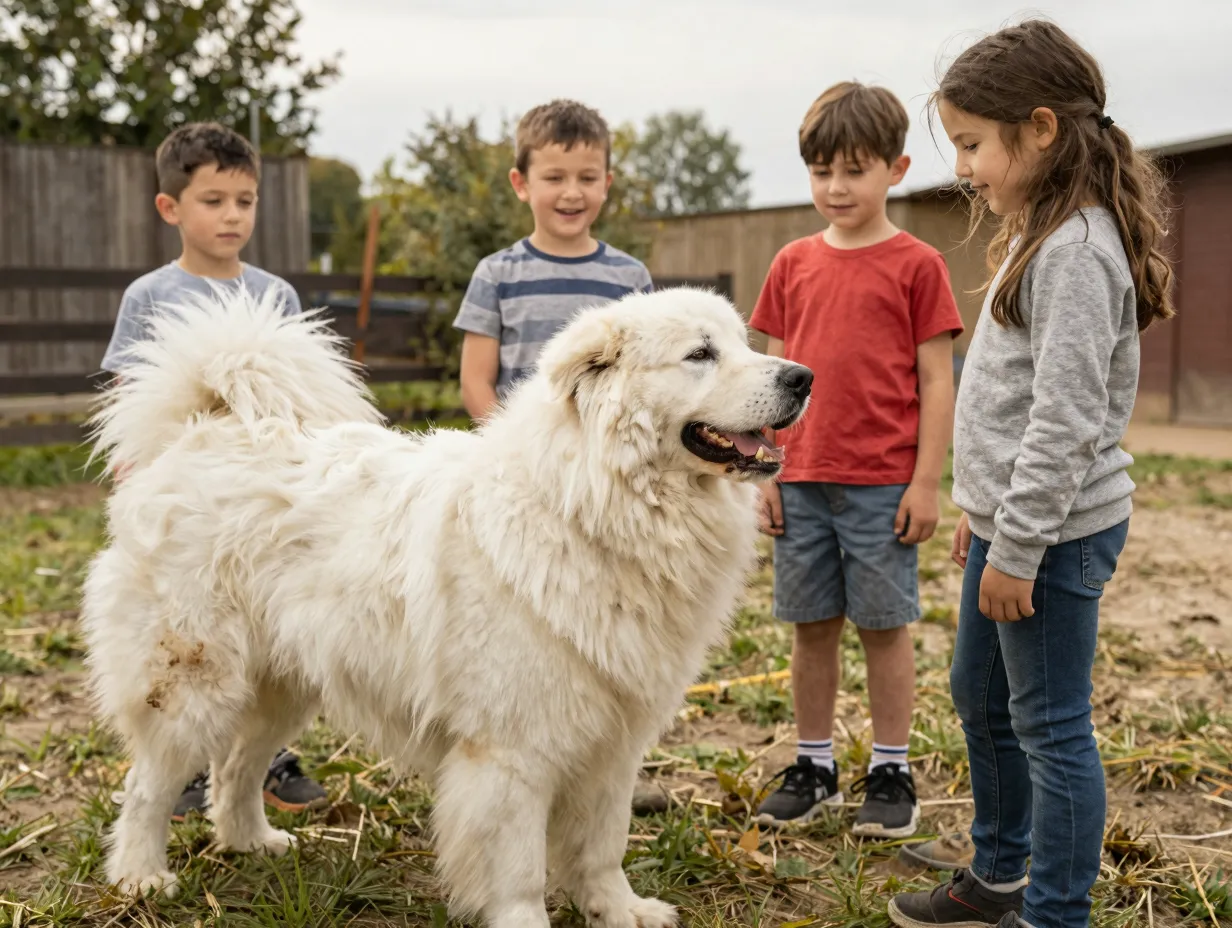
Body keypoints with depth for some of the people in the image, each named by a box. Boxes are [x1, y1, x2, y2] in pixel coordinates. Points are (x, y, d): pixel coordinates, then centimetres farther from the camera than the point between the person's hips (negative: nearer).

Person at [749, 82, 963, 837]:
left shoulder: (916, 265, -2)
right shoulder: (794, 265, 9)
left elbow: (936, 380, -4)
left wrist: (926, 482, -8)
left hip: (883, 484, -4)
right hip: (803, 481, 4)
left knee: (885, 625, 5)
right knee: (812, 627, 10)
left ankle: (891, 773, 18)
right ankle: (815, 766, 23)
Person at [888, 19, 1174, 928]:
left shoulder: (1076, 249, -19)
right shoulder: (1041, 236, 13)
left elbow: (1065, 418, -24)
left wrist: (1017, 548, -21)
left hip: (1059, 531, -11)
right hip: (1013, 520, 11)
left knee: (1050, 725, 0)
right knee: (980, 696, 21)